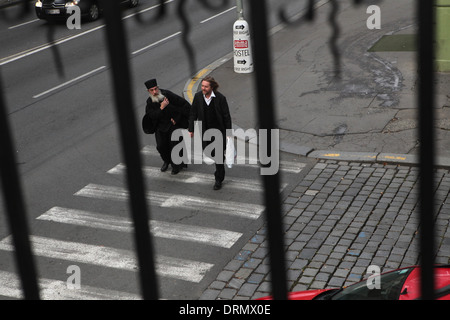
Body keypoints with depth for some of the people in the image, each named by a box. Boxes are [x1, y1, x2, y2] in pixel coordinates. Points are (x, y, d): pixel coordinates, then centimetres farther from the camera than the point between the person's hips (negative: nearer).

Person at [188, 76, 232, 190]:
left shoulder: (220, 98, -16)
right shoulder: (198, 96, -6)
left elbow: (226, 117, -9)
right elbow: (193, 114, 4)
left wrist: (228, 133, -7)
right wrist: (191, 129, 5)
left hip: (218, 130, -4)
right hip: (205, 130, 4)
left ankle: (219, 179, 14)